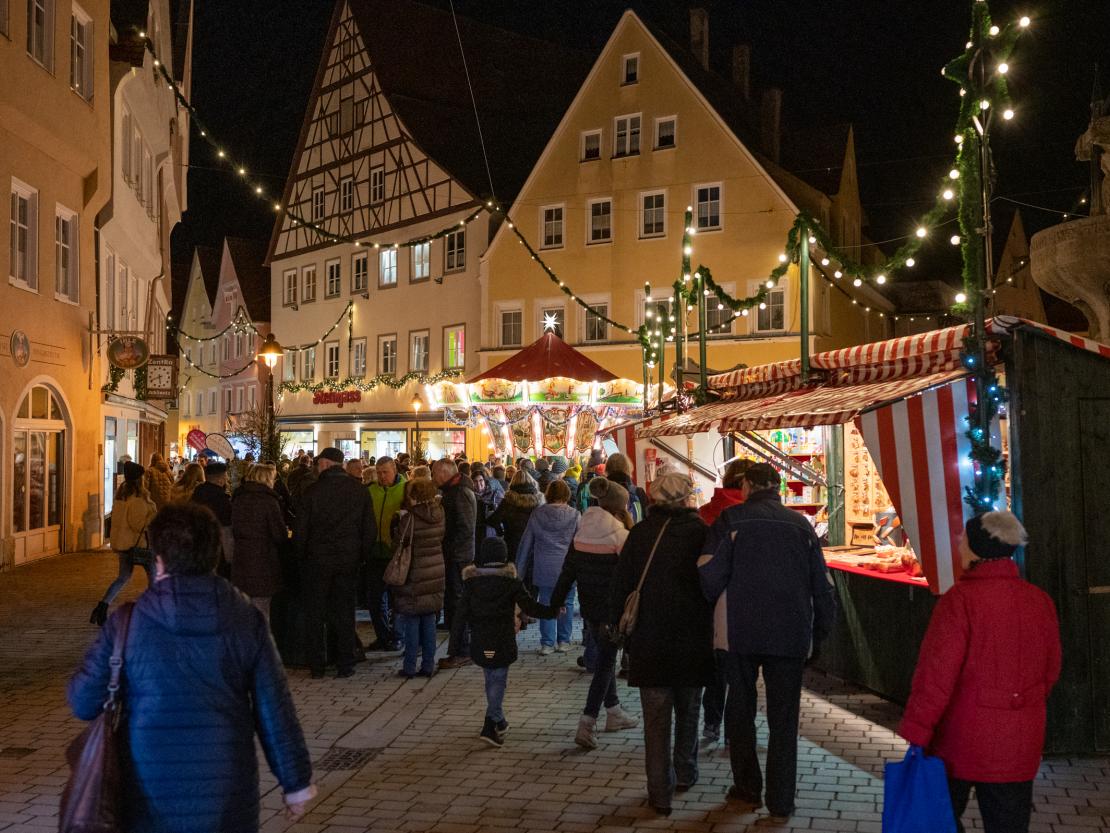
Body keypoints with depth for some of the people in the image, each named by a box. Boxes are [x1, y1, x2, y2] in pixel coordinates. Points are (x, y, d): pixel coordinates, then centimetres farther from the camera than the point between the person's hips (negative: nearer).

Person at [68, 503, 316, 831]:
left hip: (150, 795, 0)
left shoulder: (127, 622, -10)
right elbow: (274, 709, -4)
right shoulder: (247, 621, -6)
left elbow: (83, 702, -2)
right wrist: (296, 783, 6)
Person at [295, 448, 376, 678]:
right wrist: (360, 554, 11)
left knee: (315, 615, 9)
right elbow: (370, 529, 2)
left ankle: (317, 666, 12)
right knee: (345, 612, 10)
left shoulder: (311, 491, -10)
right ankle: (345, 665, 11)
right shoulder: (360, 490, -1)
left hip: (318, 560, -2)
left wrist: (302, 558, 6)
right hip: (349, 561, 2)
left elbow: (301, 531, -7)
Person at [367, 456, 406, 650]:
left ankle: (394, 637, 19)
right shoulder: (371, 490, 7)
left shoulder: (406, 490, -5)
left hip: (395, 552, -5)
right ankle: (382, 636, 23)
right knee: (374, 597, 10)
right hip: (375, 552, 5)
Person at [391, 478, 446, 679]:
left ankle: (409, 667, 7)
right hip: (435, 574, 5)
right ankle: (428, 665, 15)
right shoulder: (438, 515, -2)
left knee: (411, 622, 3)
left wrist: (397, 521, 3)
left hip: (414, 576, -5)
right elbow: (440, 539, 6)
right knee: (429, 621, 11)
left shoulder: (409, 519, -17)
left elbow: (398, 544, -10)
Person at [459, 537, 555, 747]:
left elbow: (463, 611, -1)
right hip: (502, 641, -3)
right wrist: (554, 611, 3)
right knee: (498, 680, 3)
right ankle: (490, 726, -7)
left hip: (480, 641, 3)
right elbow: (530, 607, -10)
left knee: (491, 679, 18)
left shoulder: (472, 580, -1)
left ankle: (498, 720, 30)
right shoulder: (511, 580, -8)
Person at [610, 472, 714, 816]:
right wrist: (710, 628, 7)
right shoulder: (701, 532, -5)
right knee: (688, 709, 19)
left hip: (649, 640, 0)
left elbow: (621, 585, 0)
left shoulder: (640, 533, -1)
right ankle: (685, 773, 31)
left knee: (656, 716, 3)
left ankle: (660, 791, 2)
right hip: (692, 638, 0)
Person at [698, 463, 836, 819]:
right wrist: (819, 635, 16)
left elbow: (710, 576, -10)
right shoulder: (801, 525, 7)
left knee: (740, 710, 15)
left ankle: (748, 788, 23)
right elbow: (822, 587, 7)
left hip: (741, 632, -2)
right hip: (790, 635, 2)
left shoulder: (731, 520, -1)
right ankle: (781, 802, 10)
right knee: (784, 719, 9)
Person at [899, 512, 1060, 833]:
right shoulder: (1040, 601, 1)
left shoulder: (961, 599, -18)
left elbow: (937, 674, -19)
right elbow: (1050, 670, 11)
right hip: (1019, 746, 5)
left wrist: (914, 734, -12)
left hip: (962, 741, -5)